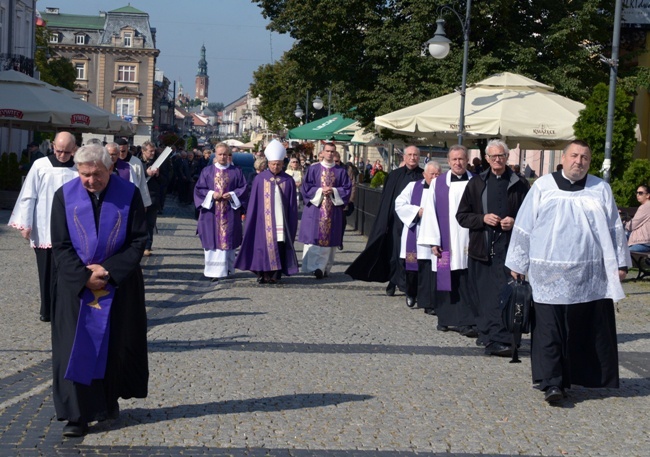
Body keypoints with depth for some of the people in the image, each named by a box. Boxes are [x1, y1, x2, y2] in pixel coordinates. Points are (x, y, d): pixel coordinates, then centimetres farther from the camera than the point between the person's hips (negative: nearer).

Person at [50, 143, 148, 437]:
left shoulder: (129, 195, -6)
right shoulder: (64, 196, -5)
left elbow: (138, 241, -6)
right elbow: (61, 246, -5)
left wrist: (108, 270, -16)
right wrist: (85, 277, -16)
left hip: (120, 286, 0)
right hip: (75, 288, 0)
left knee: (115, 345, 8)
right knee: (76, 348, -2)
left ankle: (108, 401, 26)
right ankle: (77, 414, 2)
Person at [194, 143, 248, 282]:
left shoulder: (236, 172, 7)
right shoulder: (207, 171, 7)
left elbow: (243, 188, 5)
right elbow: (199, 189, 4)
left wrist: (232, 195, -11)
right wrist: (211, 194, -12)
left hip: (230, 212, 0)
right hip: (211, 211, 0)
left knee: (226, 240, 3)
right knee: (213, 241, -4)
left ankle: (226, 268, 15)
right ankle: (213, 270, -3)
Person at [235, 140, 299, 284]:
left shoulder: (288, 181, 5)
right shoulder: (259, 179, 3)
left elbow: (292, 206, 6)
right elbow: (253, 203, 4)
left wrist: (292, 225, 1)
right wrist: (250, 221, -2)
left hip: (281, 222, 1)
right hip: (263, 221, -1)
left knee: (279, 247, 1)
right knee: (263, 246, -2)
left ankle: (275, 275, 7)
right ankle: (262, 275, 5)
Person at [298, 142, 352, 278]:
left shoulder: (341, 171, 7)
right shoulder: (313, 169, 4)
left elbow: (347, 188, 4)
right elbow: (306, 186, 0)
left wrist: (333, 191, -11)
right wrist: (320, 191, -12)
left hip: (333, 210, 1)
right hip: (315, 207, -1)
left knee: (329, 238, 2)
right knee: (314, 237, -7)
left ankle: (324, 267, 10)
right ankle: (315, 266, -7)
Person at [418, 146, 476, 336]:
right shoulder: (438, 183, 5)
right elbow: (430, 212, 3)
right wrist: (433, 241, -3)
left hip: (468, 241, -1)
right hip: (445, 242, 1)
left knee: (466, 283, -4)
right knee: (445, 281, 5)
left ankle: (466, 322, -3)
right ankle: (446, 319, 16)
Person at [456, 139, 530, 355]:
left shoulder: (519, 184, 5)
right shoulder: (476, 184, 10)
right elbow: (461, 215, 9)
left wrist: (514, 222, -10)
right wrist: (482, 219, -8)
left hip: (508, 247, -2)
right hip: (481, 247, 2)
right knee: (482, 295, 6)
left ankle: (498, 340, -7)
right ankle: (487, 333, 21)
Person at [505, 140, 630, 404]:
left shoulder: (601, 190, 8)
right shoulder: (542, 187, 3)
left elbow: (614, 229, 11)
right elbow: (523, 227, 6)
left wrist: (620, 263, 7)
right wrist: (517, 263, 6)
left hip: (591, 276, 2)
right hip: (549, 276, -1)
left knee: (589, 330, 4)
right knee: (550, 330, -5)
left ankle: (583, 376, 17)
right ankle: (551, 383, -4)